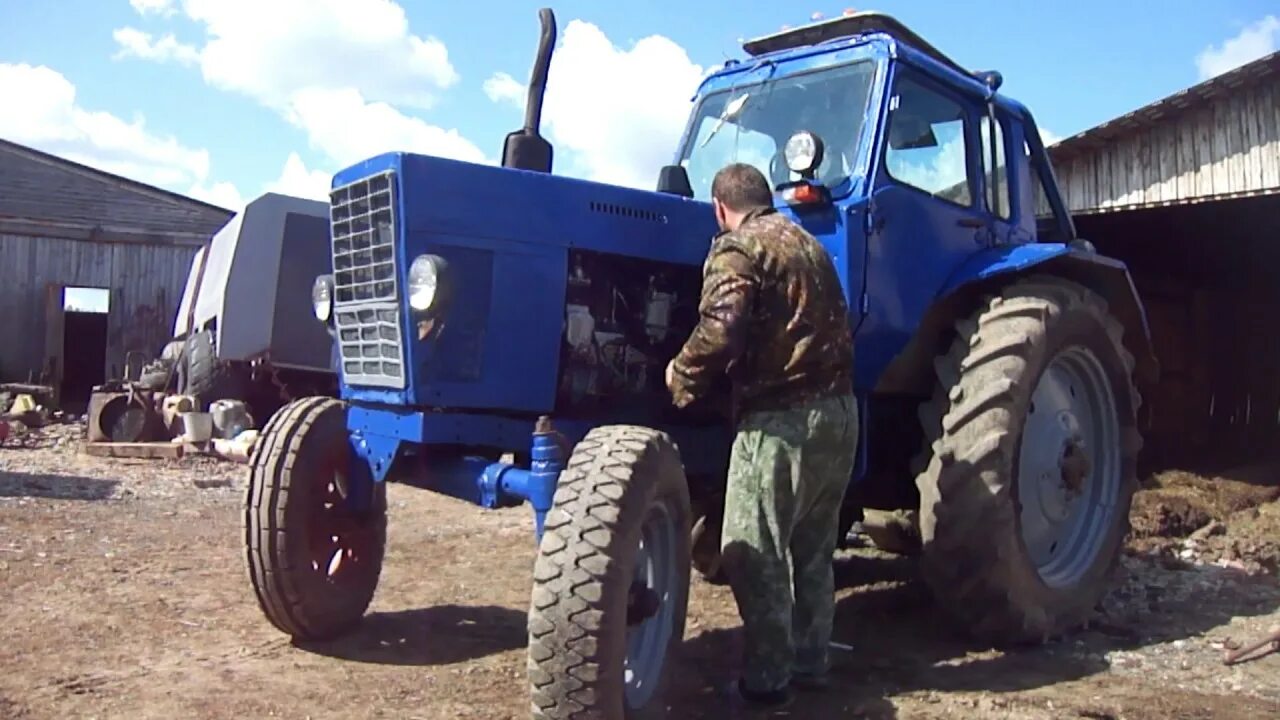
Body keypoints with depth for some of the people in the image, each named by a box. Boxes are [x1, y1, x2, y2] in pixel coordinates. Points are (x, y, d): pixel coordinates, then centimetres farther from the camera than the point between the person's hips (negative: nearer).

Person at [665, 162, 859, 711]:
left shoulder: (736, 249, -6)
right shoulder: (808, 244, 20)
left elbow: (719, 333, -21)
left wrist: (680, 382, -5)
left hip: (782, 418, -9)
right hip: (838, 412, 9)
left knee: (753, 552, 2)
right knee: (811, 547, 18)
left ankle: (767, 679, 7)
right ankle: (810, 662, 28)